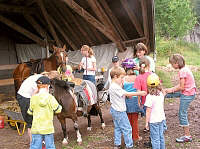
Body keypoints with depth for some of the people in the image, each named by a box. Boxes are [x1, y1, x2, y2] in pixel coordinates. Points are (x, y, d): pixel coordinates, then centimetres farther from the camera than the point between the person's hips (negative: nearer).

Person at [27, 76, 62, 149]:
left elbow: (30, 112, 6)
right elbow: (57, 110, -2)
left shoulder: (33, 98, -4)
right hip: (48, 128, -1)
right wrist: (60, 107, 20)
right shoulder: (50, 98, -10)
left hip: (36, 128, 1)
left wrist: (29, 111, 28)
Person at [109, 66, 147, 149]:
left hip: (114, 110, 10)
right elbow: (127, 94, -25)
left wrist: (121, 85, 3)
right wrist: (139, 93, -23)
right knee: (127, 129, 1)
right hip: (119, 111, -10)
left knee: (117, 128, 18)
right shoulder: (115, 87, -24)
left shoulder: (112, 86, 7)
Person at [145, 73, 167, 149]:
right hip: (162, 118, 6)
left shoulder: (149, 97, -21)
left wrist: (147, 122, -9)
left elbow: (148, 111, -17)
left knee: (155, 139, 4)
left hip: (153, 121, -6)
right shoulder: (161, 94, -2)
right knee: (161, 136, 20)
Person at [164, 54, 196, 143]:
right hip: (189, 92, 8)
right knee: (171, 94, 18)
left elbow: (181, 87, -20)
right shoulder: (185, 69, 7)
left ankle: (187, 136, 10)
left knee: (182, 114, 1)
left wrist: (171, 90, -5)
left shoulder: (182, 71, -22)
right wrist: (170, 90, 6)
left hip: (187, 95, -8)